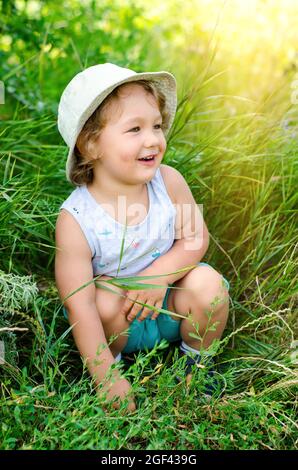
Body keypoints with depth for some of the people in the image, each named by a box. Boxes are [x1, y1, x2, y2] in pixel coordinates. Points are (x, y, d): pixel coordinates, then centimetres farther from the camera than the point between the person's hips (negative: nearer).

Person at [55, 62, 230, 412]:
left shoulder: (169, 181, -18)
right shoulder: (75, 219, -26)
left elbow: (195, 237, -10)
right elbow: (79, 306, -26)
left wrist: (159, 275, -29)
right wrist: (107, 377, -26)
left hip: (172, 309, 2)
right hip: (121, 323, -2)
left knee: (206, 282, -24)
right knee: (104, 297, -30)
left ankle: (196, 360, 6)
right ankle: (114, 359, 3)